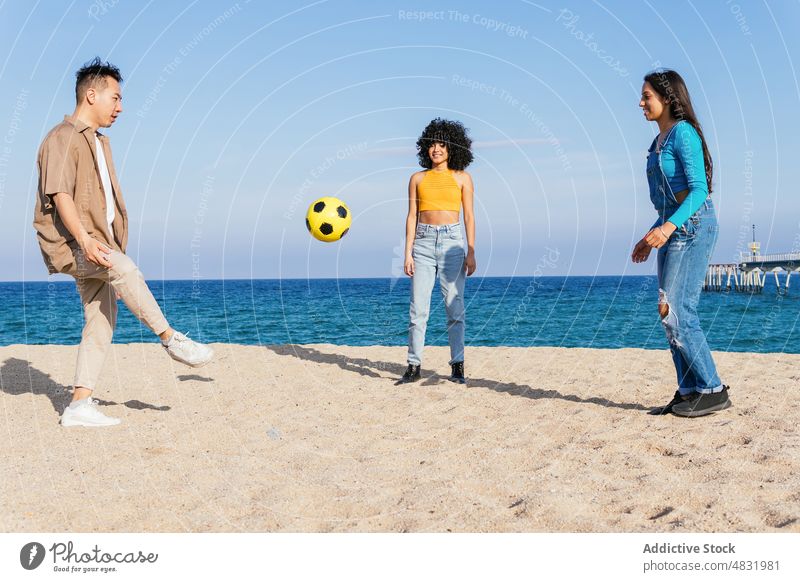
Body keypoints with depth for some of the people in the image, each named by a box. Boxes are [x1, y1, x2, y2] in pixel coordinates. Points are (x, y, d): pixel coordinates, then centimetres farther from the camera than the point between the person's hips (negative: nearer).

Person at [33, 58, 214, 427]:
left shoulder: (98, 143, 22)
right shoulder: (62, 138, -7)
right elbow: (60, 194, -20)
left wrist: (104, 245, 23)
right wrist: (85, 240, -32)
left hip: (96, 243, 9)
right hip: (70, 242, -9)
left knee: (102, 319, 1)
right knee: (124, 268, -33)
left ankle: (79, 405, 3)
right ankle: (170, 339, -25)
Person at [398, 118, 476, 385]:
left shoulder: (462, 178, 7)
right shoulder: (418, 178, 10)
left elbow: (469, 217, 4)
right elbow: (412, 216, 7)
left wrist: (471, 253, -4)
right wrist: (408, 253, -1)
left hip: (452, 242, -1)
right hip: (423, 242, 1)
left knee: (454, 305, -2)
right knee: (418, 307, -2)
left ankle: (457, 366, 4)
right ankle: (414, 366, 4)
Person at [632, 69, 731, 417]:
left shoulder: (683, 133, -9)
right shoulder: (660, 140, 19)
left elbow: (699, 189, -18)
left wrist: (668, 226, -30)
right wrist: (651, 237, 22)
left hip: (691, 227, -10)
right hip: (673, 229, 10)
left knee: (674, 310, -12)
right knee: (671, 312, 6)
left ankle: (712, 391, -5)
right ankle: (689, 391, 11)